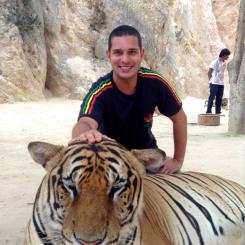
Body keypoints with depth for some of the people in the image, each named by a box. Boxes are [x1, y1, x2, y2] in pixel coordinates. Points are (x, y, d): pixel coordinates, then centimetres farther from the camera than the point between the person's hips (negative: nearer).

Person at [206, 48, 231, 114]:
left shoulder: (224, 63, 11)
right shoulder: (215, 62, -7)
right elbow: (209, 72, -4)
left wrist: (222, 80, 9)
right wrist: (210, 81, -5)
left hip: (221, 84, 6)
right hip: (214, 83, -6)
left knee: (219, 98, 7)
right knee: (212, 97, -5)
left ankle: (218, 111, 12)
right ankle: (208, 111, -1)